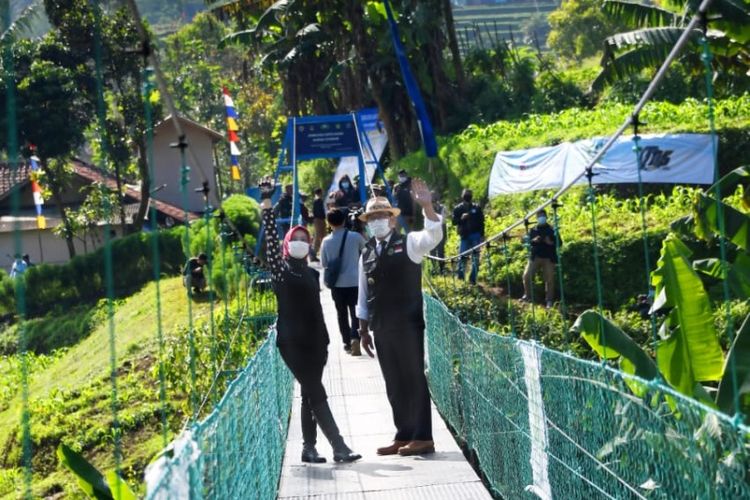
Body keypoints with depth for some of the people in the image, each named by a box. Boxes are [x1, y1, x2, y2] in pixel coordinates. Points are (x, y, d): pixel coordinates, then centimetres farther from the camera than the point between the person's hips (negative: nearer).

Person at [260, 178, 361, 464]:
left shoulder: (312, 274, 16)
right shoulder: (280, 269, 0)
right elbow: (271, 239, -11)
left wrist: (324, 341, 15)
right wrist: (267, 205, -19)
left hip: (314, 341, 6)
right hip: (291, 341, -6)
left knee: (310, 393, 7)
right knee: (316, 394, -9)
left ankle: (309, 448, 12)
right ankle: (339, 448, -12)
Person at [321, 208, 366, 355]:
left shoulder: (326, 241, -4)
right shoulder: (355, 237, -7)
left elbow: (324, 263, 4)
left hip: (337, 284, 1)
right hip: (355, 281, -1)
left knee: (342, 313, 14)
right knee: (355, 312, 1)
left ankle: (347, 342, 18)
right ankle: (355, 338, -20)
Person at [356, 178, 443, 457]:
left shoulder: (408, 243, -3)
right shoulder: (367, 254, 13)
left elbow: (434, 236, -23)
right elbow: (363, 295, 17)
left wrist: (427, 206, -37)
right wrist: (363, 329, 16)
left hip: (407, 325, -6)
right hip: (381, 328, 6)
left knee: (414, 379, -2)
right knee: (394, 384, 10)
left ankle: (423, 438, 2)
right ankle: (404, 437, 17)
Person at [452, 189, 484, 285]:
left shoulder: (477, 208, 5)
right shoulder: (458, 209, 4)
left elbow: (481, 222, 7)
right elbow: (454, 222, 1)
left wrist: (482, 235, 2)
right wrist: (461, 218, -18)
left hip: (475, 235, 1)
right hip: (464, 236, 0)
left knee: (475, 257, 1)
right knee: (462, 256, -11)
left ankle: (473, 278, 6)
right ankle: (460, 273, 7)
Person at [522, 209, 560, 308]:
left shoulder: (551, 230, 7)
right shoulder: (533, 230, 13)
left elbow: (559, 242, 3)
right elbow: (528, 241, 6)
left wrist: (551, 242, -17)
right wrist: (534, 240, -16)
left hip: (548, 258, -2)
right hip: (535, 256, 2)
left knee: (549, 279, -5)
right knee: (526, 276, -9)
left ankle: (549, 300, 3)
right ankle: (527, 295, 9)